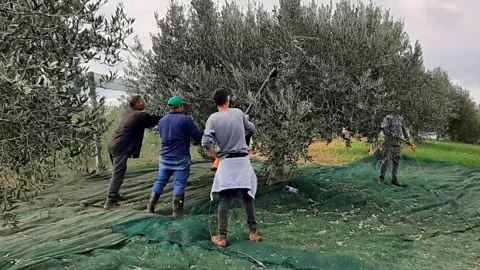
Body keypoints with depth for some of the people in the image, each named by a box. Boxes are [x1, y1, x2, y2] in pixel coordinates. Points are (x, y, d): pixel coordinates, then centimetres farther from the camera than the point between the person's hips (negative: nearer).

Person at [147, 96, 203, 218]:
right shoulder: (186, 119, -11)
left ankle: (150, 207, 19)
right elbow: (198, 137, -10)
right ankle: (177, 213, 3)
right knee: (179, 185, 1)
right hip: (181, 158, -6)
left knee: (160, 182, 15)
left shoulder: (162, 121, 8)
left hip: (165, 157, 6)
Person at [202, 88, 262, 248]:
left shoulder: (213, 118, -6)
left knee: (224, 200, 3)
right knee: (248, 196, 12)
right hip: (243, 161, 1)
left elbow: (206, 142, -14)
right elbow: (252, 129, 14)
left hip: (226, 162, -1)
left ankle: (222, 237, 3)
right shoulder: (239, 113, -1)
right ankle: (253, 232, 19)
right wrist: (246, 121, 35)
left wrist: (216, 155, 3)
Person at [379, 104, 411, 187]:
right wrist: (391, 134, -28)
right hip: (389, 142, -6)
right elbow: (383, 128, -17)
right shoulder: (388, 118, -5)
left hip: (398, 143, 6)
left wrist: (408, 140, 20)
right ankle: (382, 177, 12)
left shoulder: (401, 119, 14)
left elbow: (404, 130, 21)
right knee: (386, 160, -1)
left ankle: (394, 179, 11)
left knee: (396, 161, 6)